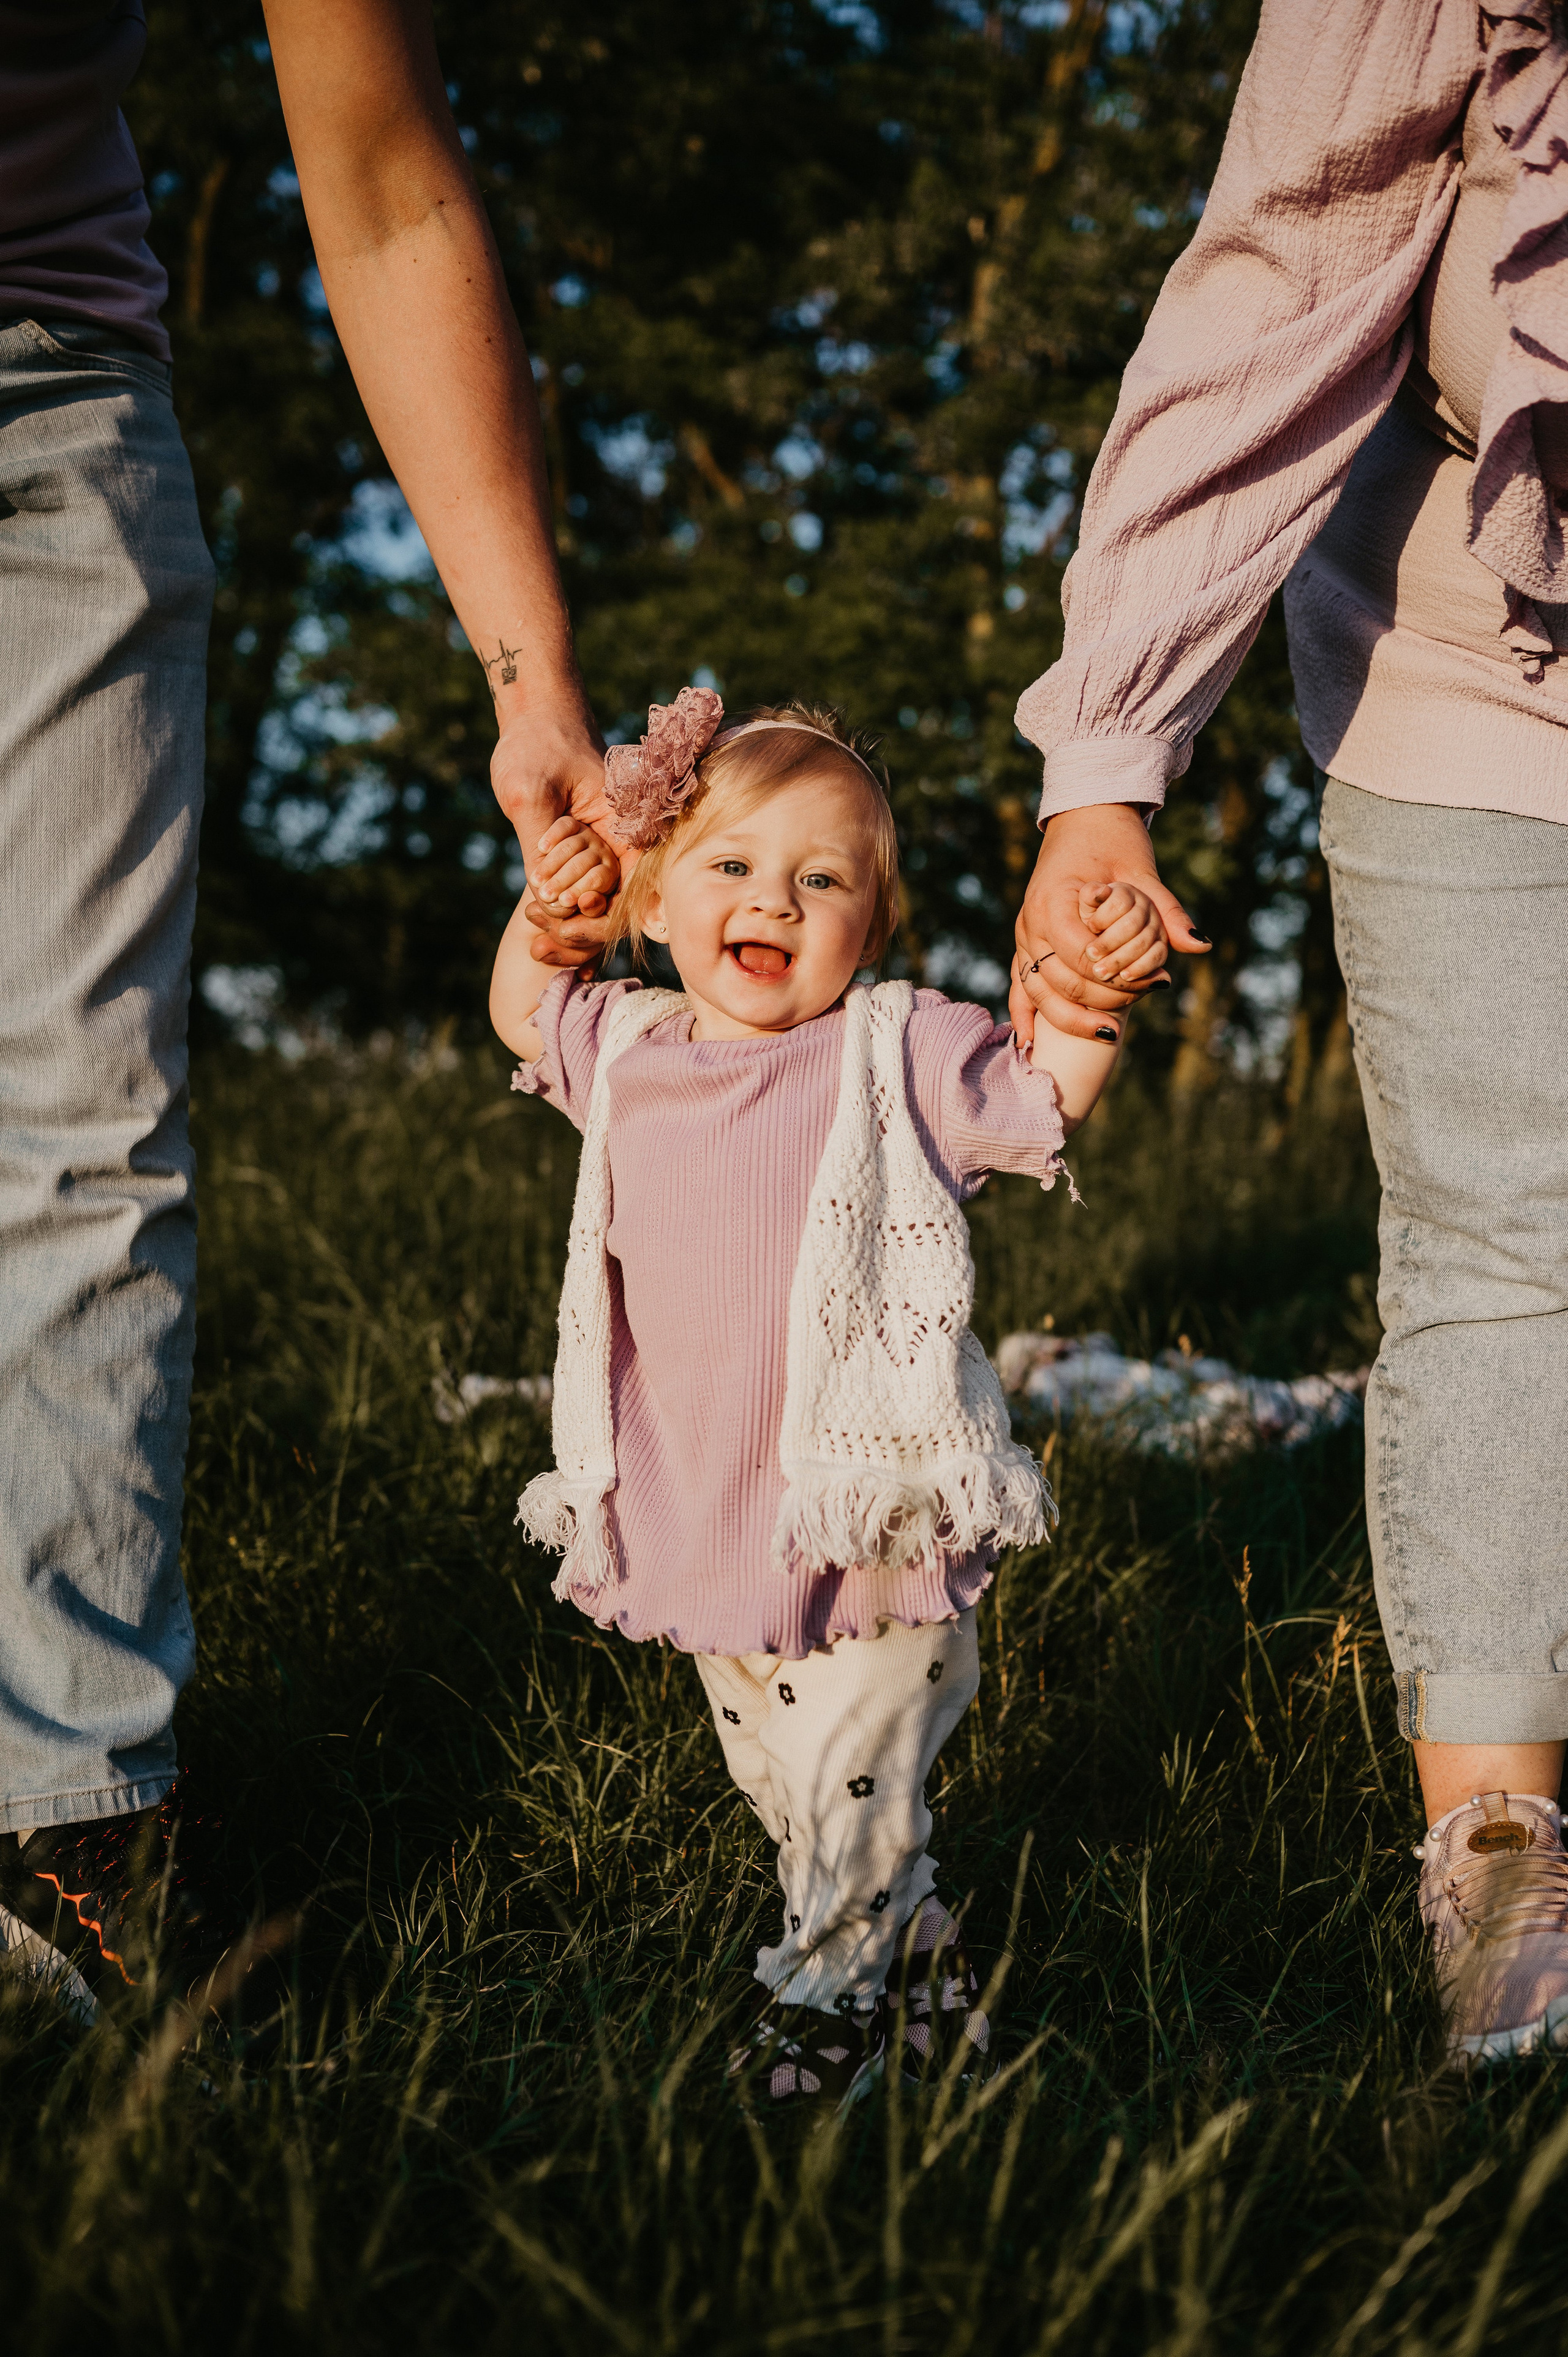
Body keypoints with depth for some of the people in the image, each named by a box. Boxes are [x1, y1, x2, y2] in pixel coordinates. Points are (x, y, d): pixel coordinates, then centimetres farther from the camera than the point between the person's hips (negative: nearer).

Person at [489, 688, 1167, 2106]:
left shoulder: (899, 1056, -6)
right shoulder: (626, 1051, 8)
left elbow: (1046, 1094, 1)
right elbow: (523, 1017, 27)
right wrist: (542, 912, 8)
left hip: (865, 1519, -5)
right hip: (701, 1531, 6)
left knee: (851, 1792, -2)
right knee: (780, 1790, 18)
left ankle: (832, 1991, 18)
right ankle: (921, 1958, 37)